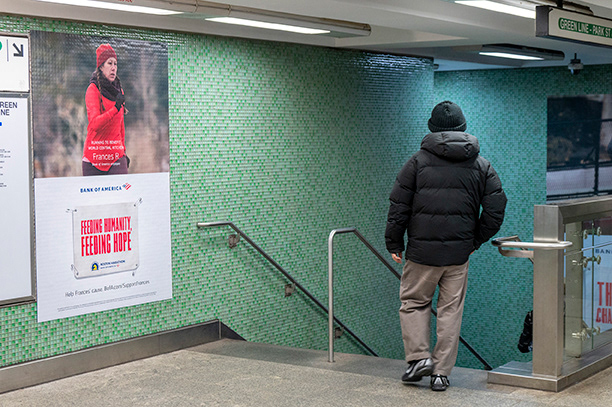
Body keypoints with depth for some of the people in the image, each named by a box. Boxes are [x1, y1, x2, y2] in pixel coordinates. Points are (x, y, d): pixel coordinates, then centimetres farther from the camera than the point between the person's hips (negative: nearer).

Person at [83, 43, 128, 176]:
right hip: (94, 155, -4)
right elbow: (94, 124, -19)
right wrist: (115, 108, -29)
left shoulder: (118, 90, 13)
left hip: (116, 155, 4)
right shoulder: (93, 90, -5)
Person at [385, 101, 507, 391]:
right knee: (451, 310, 8)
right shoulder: (480, 165, 6)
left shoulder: (418, 161, -2)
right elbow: (496, 208, 3)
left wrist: (393, 243, 5)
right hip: (459, 252, 2)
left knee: (413, 302, 14)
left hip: (422, 250, -2)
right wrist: (476, 240, 14)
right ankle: (441, 372, 9)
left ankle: (419, 356, 2)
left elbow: (399, 206, -5)